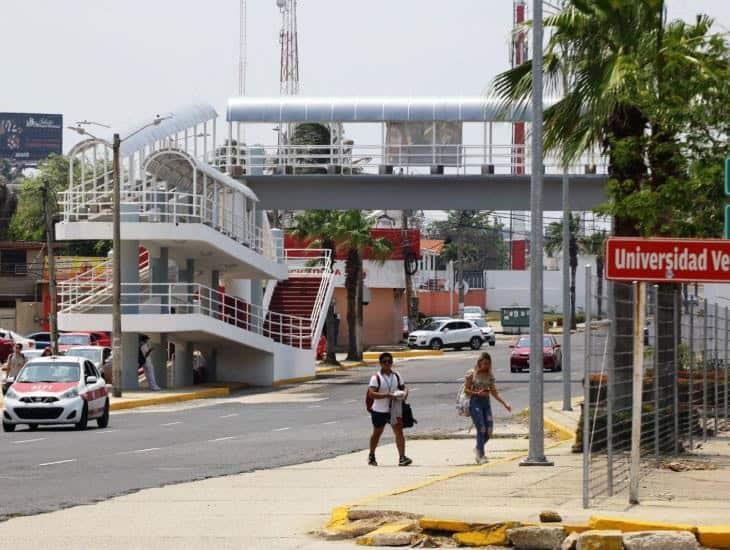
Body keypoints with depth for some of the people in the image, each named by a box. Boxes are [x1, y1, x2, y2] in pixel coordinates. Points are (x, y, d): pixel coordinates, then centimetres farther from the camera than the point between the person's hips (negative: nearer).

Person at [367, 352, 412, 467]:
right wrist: (387, 395, -29)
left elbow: (403, 388, 15)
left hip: (394, 410, 3)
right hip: (379, 410, -3)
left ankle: (402, 457, -15)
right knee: (377, 433, 13)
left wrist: (404, 394, -10)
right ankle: (371, 456, 33)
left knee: (399, 431, -10)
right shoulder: (376, 378, -10)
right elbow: (371, 393, -20)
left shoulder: (397, 376, 6)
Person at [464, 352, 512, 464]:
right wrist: (477, 393, -20)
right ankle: (481, 455, -6)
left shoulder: (490, 375, 9)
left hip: (486, 402, 5)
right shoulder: (471, 373, -4)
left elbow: (494, 392, 11)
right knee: (481, 429, -13)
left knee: (489, 429, -1)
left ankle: (478, 449, 24)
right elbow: (466, 390, -3)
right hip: (475, 402, -5)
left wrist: (504, 403, 3)